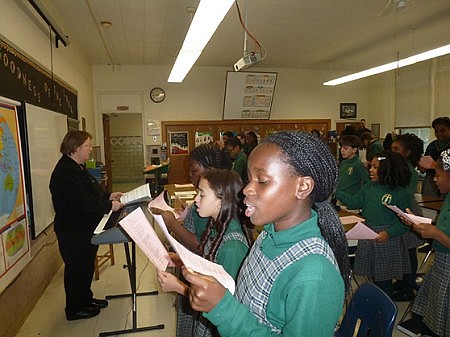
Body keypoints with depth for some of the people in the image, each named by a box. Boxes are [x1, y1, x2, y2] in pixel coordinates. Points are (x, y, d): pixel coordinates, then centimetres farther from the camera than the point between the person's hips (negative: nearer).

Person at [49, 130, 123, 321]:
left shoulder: (76, 167, 9)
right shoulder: (65, 172, -26)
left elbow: (89, 192, 17)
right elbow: (83, 202, -32)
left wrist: (108, 196, 5)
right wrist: (109, 206, -25)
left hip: (84, 229, 10)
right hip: (73, 232, -10)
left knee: (86, 266, 22)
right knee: (77, 268, 7)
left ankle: (85, 299, 40)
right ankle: (74, 309, 26)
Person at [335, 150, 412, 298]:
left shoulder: (400, 193, -12)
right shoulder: (369, 187, 4)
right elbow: (353, 201, 3)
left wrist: (389, 233, -25)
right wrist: (334, 191, -5)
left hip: (388, 241, -5)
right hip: (367, 237, 5)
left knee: (384, 281, 7)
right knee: (374, 278, 18)